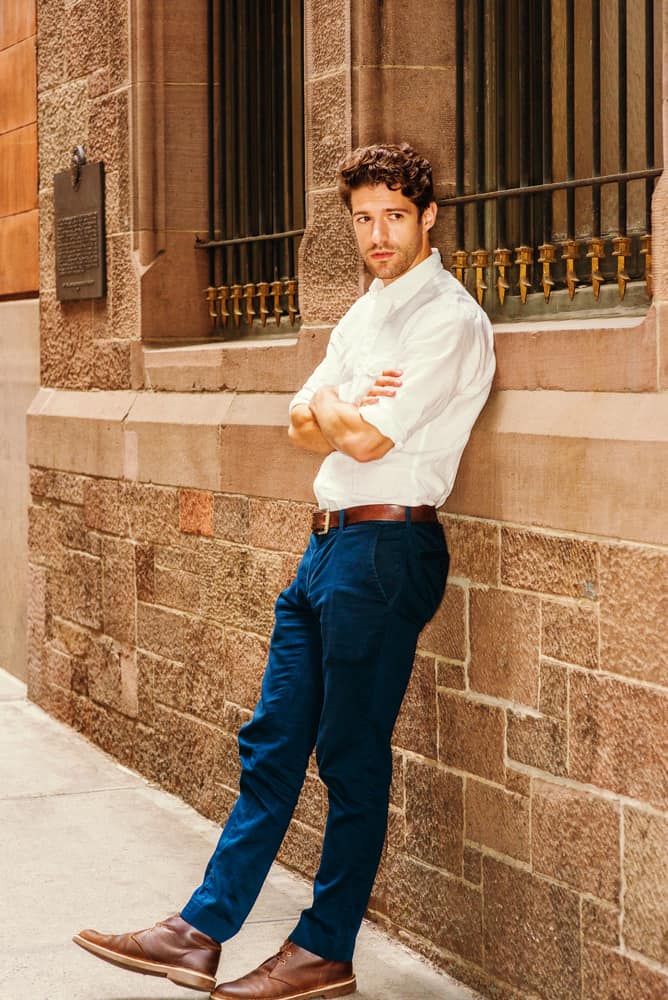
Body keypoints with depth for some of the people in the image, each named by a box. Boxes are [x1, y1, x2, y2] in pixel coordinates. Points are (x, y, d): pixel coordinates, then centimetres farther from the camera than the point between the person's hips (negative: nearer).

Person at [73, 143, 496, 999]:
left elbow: (366, 440, -18)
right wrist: (345, 412, -8)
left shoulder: (448, 319, -11)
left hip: (385, 550, -9)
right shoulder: (363, 316, 18)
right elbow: (303, 428, 13)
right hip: (328, 543, 9)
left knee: (352, 760, 0)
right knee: (271, 743, 9)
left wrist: (332, 408, 3)